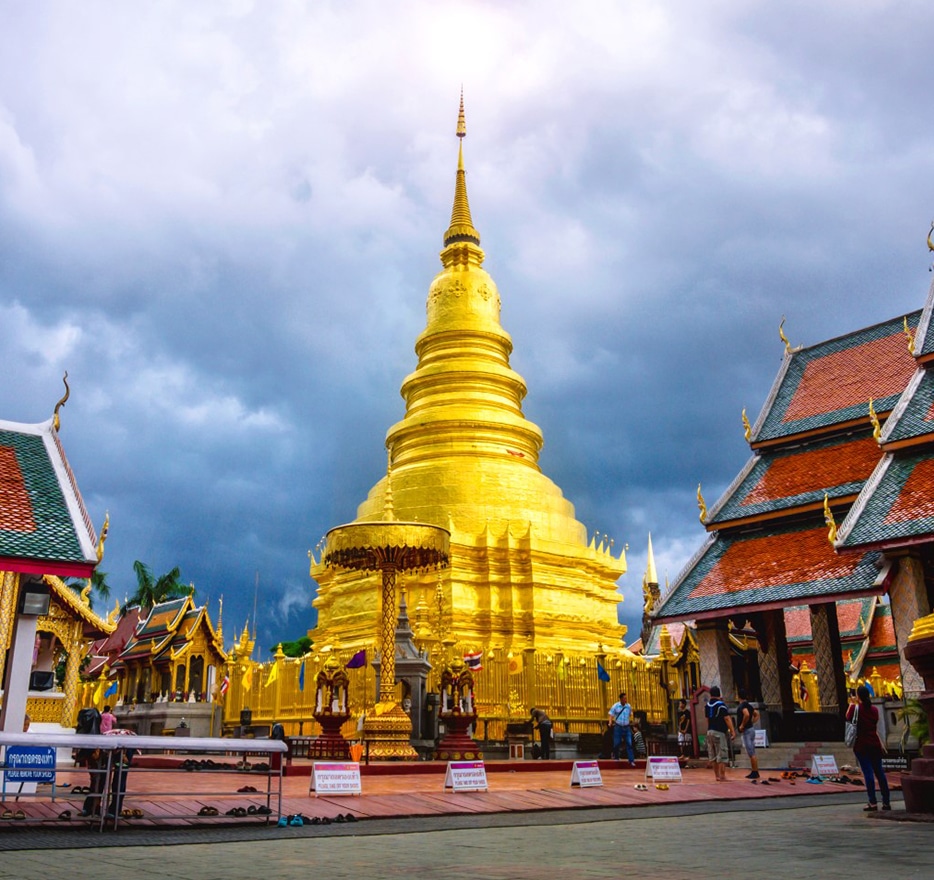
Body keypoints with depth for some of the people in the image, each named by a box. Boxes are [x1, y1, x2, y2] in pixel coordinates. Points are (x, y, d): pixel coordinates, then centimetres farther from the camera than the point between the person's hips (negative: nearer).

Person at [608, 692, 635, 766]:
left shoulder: (628, 706, 3)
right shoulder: (615, 706, -4)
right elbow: (611, 715, -4)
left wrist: (630, 720, 11)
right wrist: (610, 722, -19)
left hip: (627, 727, 2)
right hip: (618, 727, -2)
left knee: (629, 744, -6)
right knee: (616, 743, 2)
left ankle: (631, 761, -7)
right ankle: (616, 757, 27)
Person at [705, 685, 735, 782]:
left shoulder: (708, 705, 9)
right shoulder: (721, 704, -12)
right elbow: (727, 719, -15)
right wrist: (732, 731, -13)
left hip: (710, 731, 7)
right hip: (719, 732, -7)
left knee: (713, 756, 11)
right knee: (722, 755, -4)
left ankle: (717, 776, 17)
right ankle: (722, 776, -6)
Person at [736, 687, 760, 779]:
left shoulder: (742, 705, -16)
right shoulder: (749, 704, 13)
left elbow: (747, 714, -34)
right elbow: (757, 715, 23)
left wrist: (742, 725, -22)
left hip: (746, 731, -10)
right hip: (751, 729, 10)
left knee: (751, 753, -6)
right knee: (752, 753, 13)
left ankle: (755, 773, -3)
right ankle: (754, 772, 17)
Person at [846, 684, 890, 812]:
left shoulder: (855, 708, -8)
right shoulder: (874, 710, 7)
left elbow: (848, 717, 8)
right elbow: (875, 728, 15)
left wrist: (851, 704, 15)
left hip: (861, 745, -4)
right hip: (874, 744, 5)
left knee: (868, 772, -6)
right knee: (879, 772, 10)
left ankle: (873, 802, -9)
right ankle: (886, 802, 13)